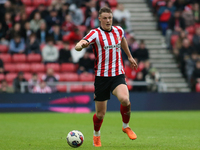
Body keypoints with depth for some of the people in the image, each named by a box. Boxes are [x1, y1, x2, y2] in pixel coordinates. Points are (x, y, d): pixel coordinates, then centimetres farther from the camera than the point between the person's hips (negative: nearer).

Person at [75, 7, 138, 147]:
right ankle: (96, 135, 34)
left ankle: (126, 126, 0)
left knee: (125, 100, -27)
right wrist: (81, 45, -51)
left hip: (118, 75, 2)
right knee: (100, 114, 3)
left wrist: (130, 56, 41)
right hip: (101, 76, -2)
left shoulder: (119, 30, 5)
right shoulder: (95, 34, -9)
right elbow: (78, 46, -27)